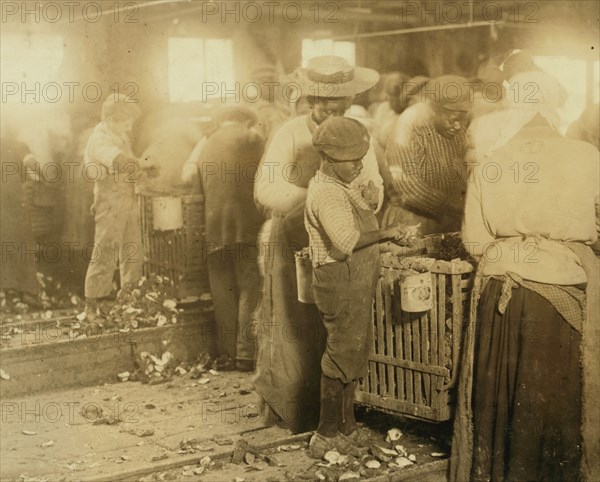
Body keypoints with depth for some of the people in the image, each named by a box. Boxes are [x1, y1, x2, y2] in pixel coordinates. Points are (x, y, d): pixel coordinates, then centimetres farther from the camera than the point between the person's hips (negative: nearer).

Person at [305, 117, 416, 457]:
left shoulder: (341, 187, 15)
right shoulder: (326, 194, -19)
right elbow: (346, 239, -31)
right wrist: (385, 234, -25)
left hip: (356, 284, 11)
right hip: (341, 285, -11)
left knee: (351, 355, 17)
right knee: (342, 357, -3)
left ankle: (346, 427, 28)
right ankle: (327, 437, 5)